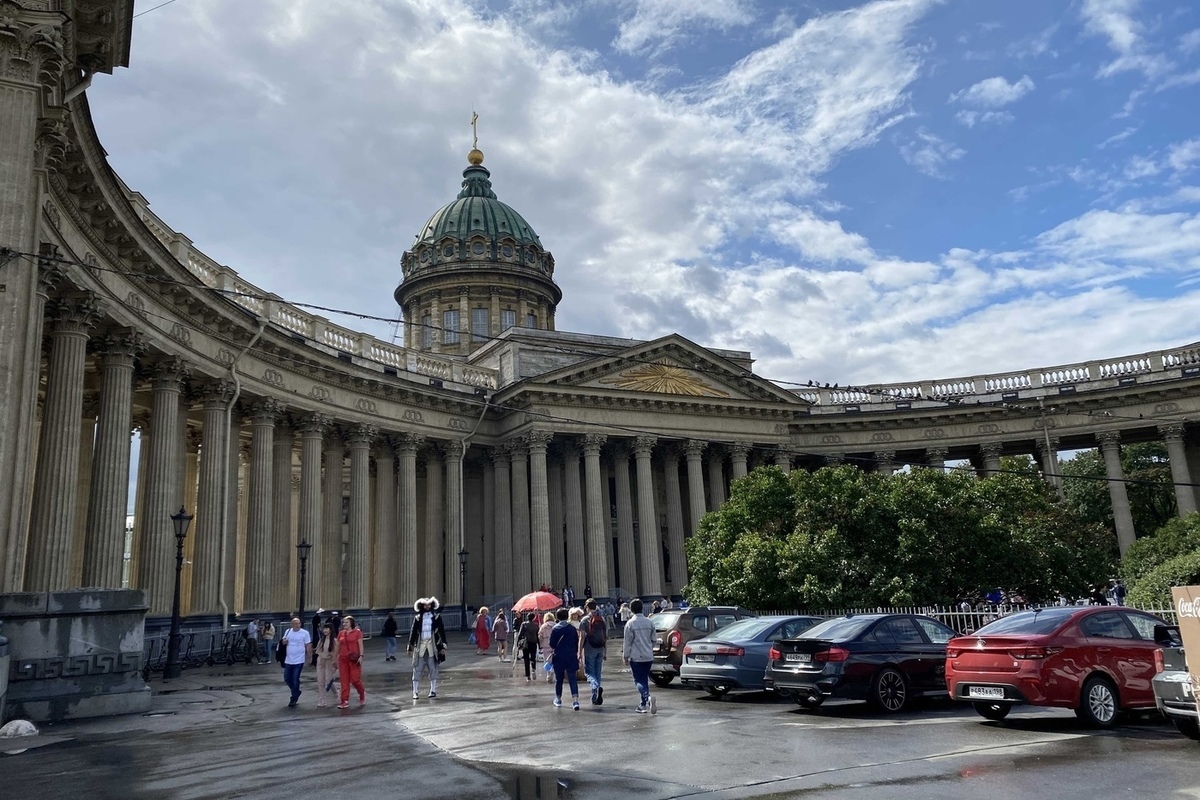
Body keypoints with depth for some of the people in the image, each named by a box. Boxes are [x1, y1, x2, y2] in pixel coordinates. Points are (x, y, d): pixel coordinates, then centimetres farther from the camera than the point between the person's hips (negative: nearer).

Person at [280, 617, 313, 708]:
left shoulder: (305, 633, -9)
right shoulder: (288, 631, 3)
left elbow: (308, 646, -5)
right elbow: (283, 642, 15)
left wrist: (309, 657, -9)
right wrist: (284, 641, -10)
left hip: (299, 660, -5)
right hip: (288, 660, 5)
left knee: (295, 680, -3)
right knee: (287, 678, 12)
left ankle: (294, 700, 9)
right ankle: (296, 692, 35)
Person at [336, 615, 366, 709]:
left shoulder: (357, 632, -1)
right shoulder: (341, 634, 11)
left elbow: (360, 645, -5)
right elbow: (338, 646, 15)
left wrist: (361, 656, -15)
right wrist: (336, 658, 13)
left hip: (354, 659, -4)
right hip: (343, 659, 4)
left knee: (355, 679, -5)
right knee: (344, 681, 2)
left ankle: (362, 693, 23)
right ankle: (345, 701, 5)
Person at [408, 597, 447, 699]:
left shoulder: (436, 617, 5)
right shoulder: (418, 618, 7)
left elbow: (442, 632, 4)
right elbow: (413, 633, 10)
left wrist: (443, 646, -2)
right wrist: (410, 647, 7)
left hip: (433, 646, -1)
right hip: (420, 646, 1)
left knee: (433, 669, 4)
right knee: (417, 669, -1)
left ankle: (433, 691, 14)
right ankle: (415, 692, 5)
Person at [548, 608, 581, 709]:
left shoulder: (556, 628, -8)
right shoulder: (572, 628, 1)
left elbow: (552, 644, -7)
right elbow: (577, 642, 6)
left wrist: (553, 649, 15)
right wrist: (575, 653, 18)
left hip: (559, 657, -2)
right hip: (571, 656, 2)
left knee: (558, 679, 13)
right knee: (572, 678, -1)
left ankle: (558, 700, 24)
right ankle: (575, 700, -14)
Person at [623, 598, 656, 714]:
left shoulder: (630, 623, -12)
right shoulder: (649, 623, 3)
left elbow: (627, 642, -9)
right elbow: (653, 640, 10)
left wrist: (626, 656, 0)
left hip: (636, 657, -5)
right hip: (648, 656, 5)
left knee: (639, 681, -2)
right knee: (645, 680, 16)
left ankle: (648, 697, -25)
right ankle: (644, 704, 19)